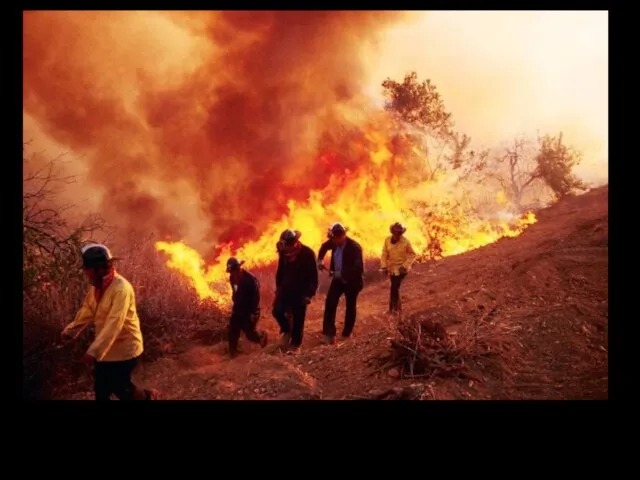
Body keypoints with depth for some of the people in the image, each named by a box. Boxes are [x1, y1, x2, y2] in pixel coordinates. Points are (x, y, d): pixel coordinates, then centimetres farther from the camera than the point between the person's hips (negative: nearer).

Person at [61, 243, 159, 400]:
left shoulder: (121, 288, -27)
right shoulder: (97, 286, 2)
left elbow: (114, 323, -33)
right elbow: (87, 310, 17)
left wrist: (94, 350, -36)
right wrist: (70, 330, 25)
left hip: (124, 348, -8)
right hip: (105, 348, 8)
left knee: (119, 387, 5)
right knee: (101, 389, 13)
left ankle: (147, 396, 32)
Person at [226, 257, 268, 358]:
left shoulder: (250, 279, -24)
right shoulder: (232, 277, -3)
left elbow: (256, 297, -19)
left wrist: (253, 313, -18)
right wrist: (235, 304, 17)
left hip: (249, 311, -6)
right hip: (238, 309, 6)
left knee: (249, 333, 2)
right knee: (233, 331, 4)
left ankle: (261, 336, 32)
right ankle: (232, 352, 18)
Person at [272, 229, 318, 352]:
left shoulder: (308, 254, -16)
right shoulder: (284, 252, -2)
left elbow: (313, 276, -12)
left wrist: (309, 294, -15)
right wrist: (278, 287, 12)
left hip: (301, 292, -4)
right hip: (286, 289, 4)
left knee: (298, 319, 1)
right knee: (277, 311, -14)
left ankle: (296, 344, 17)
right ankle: (287, 331, 12)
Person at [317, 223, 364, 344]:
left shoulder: (354, 247, -26)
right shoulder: (335, 242, -7)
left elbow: (358, 267, -33)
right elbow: (324, 247, 16)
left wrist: (342, 274, -36)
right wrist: (320, 260, 2)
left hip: (352, 281, -5)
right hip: (338, 279, 5)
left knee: (350, 307, 11)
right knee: (330, 304, -6)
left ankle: (346, 334, 28)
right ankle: (329, 334, -2)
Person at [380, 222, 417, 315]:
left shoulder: (406, 242, -17)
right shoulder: (388, 240, -8)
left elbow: (413, 255, -8)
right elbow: (384, 254, 0)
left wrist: (405, 266, -18)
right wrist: (384, 266, -10)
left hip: (401, 268, -4)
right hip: (391, 268, 4)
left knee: (394, 287, -9)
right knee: (395, 287, 13)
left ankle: (393, 308, 7)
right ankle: (398, 307, 31)